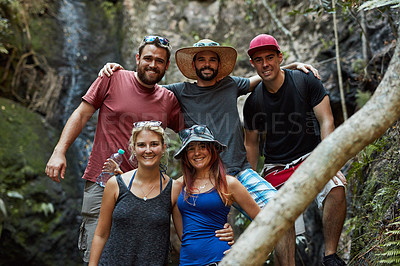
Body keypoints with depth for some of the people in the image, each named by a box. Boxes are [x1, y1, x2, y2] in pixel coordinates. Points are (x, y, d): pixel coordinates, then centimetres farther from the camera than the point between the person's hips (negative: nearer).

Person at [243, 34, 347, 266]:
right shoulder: (253, 102, 3)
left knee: (336, 187, -30)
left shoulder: (305, 80, -4)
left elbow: (326, 120, -5)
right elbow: (251, 143, 13)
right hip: (276, 168, 3)